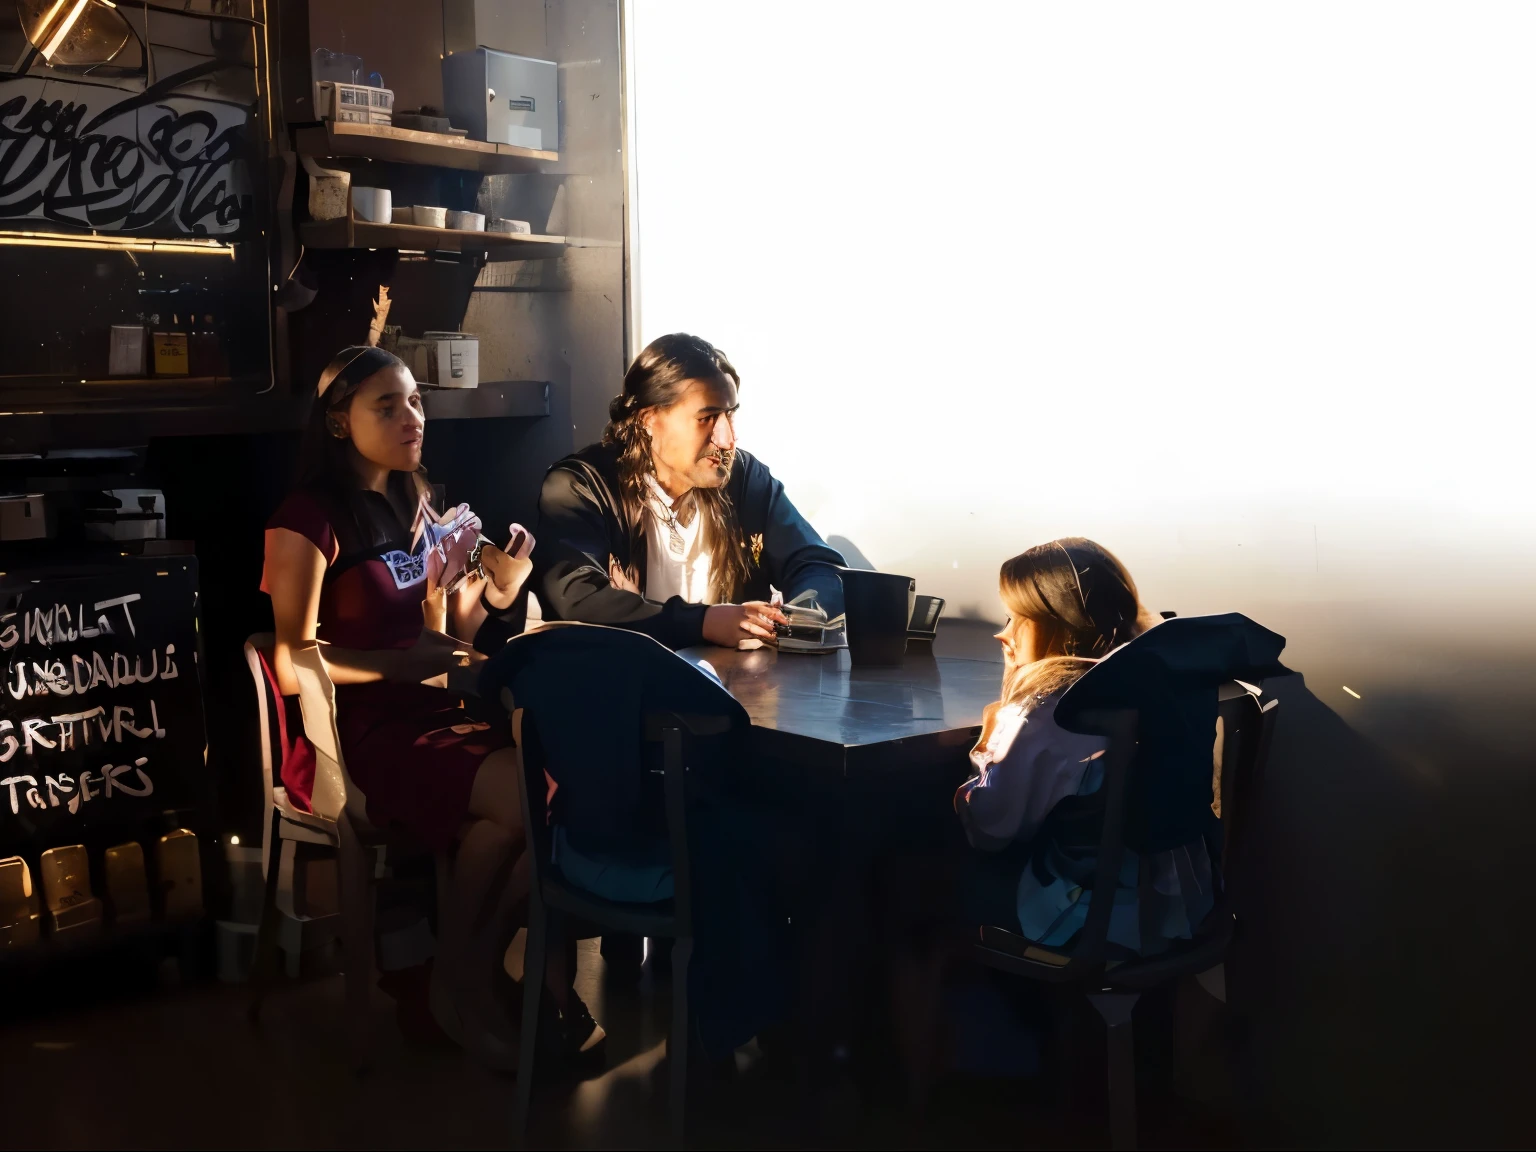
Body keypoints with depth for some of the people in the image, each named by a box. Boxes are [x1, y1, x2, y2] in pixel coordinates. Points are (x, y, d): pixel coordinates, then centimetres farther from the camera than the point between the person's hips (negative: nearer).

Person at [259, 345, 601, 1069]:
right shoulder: (310, 518, -7)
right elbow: (293, 665, -12)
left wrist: (494, 590, 2)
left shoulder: (415, 507, 17)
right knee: (522, 794, -29)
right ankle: (462, 978, -5)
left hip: (428, 711, 7)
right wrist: (404, 663, -22)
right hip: (352, 731, -7)